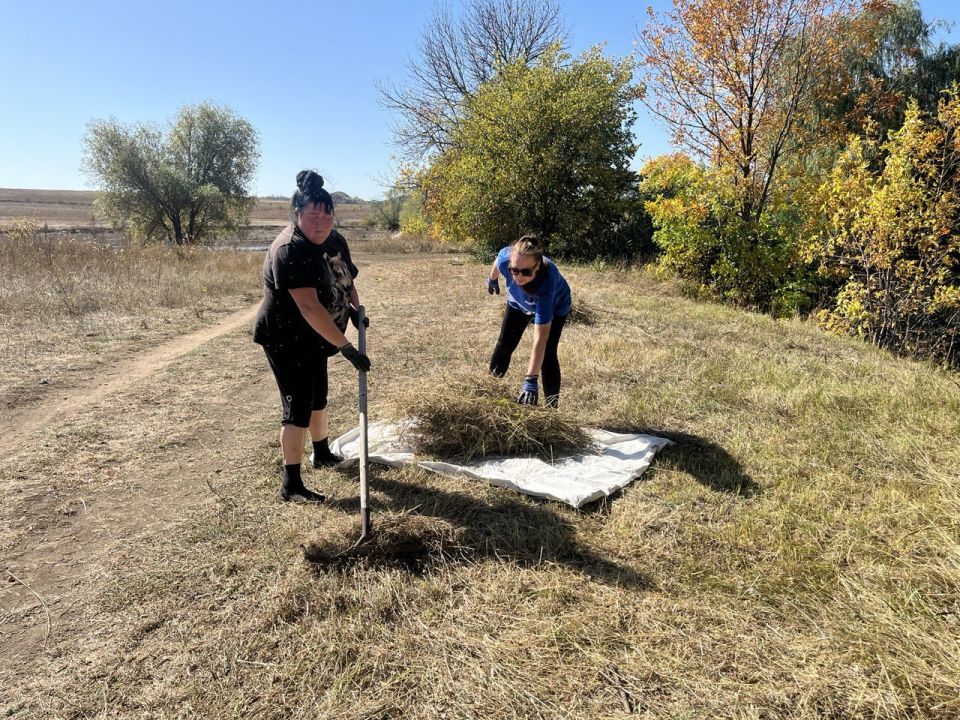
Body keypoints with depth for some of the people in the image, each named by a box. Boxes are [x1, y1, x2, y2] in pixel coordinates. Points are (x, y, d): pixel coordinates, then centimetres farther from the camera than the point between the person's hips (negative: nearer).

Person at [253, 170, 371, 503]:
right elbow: (309, 306, -37)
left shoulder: (334, 240, -1)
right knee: (298, 405, -7)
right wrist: (346, 347, -39)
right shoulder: (289, 251, -29)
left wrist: (355, 307, 5)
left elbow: (346, 276, 20)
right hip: (286, 340, -9)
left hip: (314, 338, 9)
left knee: (318, 396, 22)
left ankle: (322, 454, 43)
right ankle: (291, 484, 2)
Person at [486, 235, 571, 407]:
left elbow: (540, 341, -50)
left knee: (547, 354, -17)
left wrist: (530, 380, -54)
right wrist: (492, 279, 11)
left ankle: (552, 407, -5)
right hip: (518, 302, 4)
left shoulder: (546, 284, -48)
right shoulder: (505, 258, -39)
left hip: (555, 306, -4)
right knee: (504, 344, 11)